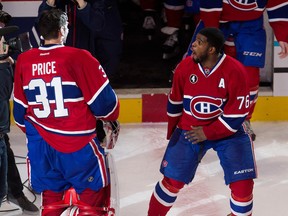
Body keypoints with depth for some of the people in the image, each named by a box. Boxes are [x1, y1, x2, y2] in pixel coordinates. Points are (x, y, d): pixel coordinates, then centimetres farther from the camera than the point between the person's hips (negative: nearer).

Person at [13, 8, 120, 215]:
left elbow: (20, 108, 11)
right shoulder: (79, 58, -15)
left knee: (51, 198, 18)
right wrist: (110, 120, 12)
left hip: (41, 145, 5)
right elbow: (104, 100, -10)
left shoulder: (24, 61, 1)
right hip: (78, 144, -5)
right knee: (93, 196, 10)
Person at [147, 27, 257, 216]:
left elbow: (238, 113, -18)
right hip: (189, 130, 2)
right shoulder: (185, 67, -12)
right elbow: (175, 102, 5)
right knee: (173, 180, -2)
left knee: (242, 183, -10)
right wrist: (173, 132, 14)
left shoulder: (235, 71, -22)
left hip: (228, 130, -2)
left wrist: (208, 133, -17)